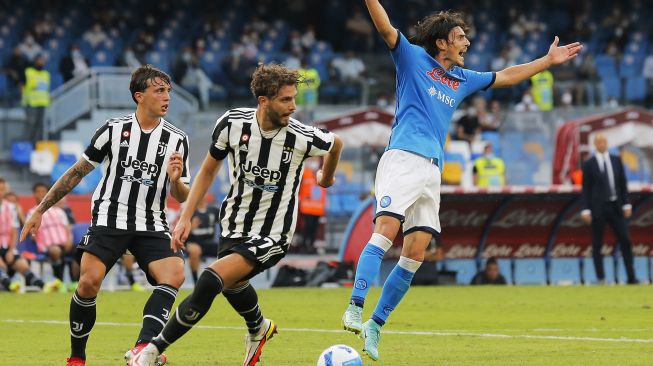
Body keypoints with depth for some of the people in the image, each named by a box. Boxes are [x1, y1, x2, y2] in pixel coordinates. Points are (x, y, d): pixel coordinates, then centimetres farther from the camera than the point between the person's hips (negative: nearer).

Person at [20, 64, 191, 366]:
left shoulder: (177, 139, 2)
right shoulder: (114, 129, -1)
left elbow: (182, 198, 6)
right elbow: (77, 172, 8)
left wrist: (175, 180, -19)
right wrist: (40, 210, 8)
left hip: (152, 225, 2)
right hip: (109, 218, -2)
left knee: (174, 274, -24)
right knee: (89, 282, -19)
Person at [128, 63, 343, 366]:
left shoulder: (302, 137, -18)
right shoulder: (233, 123, -12)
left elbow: (336, 144, 7)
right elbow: (208, 170, 5)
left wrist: (326, 178, 25)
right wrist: (186, 216, 0)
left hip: (271, 236, -5)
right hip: (234, 225, 5)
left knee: (209, 281, -24)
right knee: (233, 286, 27)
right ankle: (258, 329, 62)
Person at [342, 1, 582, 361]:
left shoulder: (462, 79, 25)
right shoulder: (413, 59, 7)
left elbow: (505, 76, 38)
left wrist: (548, 60, 41)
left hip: (432, 172, 7)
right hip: (402, 160, -7)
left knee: (414, 255, -2)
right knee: (385, 232, -23)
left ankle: (375, 325, 4)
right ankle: (355, 309, -30)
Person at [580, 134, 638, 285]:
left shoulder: (616, 160, 8)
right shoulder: (589, 164, -1)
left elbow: (623, 183, 10)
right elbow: (585, 188, -2)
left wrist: (626, 204, 3)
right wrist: (585, 210, -8)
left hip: (616, 207, 3)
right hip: (598, 208, -3)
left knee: (625, 241, -2)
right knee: (597, 244, 1)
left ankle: (631, 277, 1)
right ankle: (600, 278, 7)